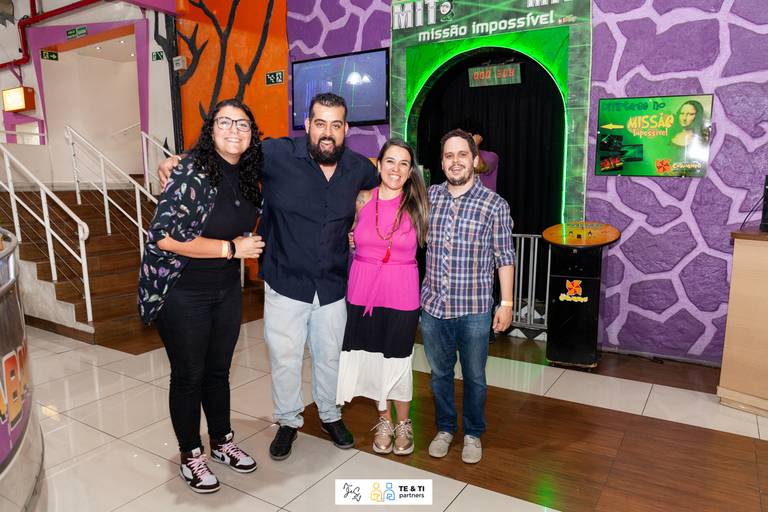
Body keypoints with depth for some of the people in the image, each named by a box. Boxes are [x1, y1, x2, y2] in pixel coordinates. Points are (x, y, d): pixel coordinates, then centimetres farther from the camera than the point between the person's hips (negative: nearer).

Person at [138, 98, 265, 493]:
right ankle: (191, 456, 29)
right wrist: (230, 248, -22)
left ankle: (221, 443, 38)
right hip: (182, 292, -6)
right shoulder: (193, 171, -19)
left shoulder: (248, 175, 3)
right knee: (188, 375, 9)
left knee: (218, 370, 18)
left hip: (226, 289, 6)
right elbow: (165, 236, -26)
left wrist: (246, 244, 5)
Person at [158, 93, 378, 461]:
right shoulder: (277, 154, -15)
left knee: (329, 356, 19)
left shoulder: (358, 167, -3)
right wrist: (178, 161, -18)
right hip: (286, 283, -2)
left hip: (333, 287, 3)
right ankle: (288, 421, 36)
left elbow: (383, 182, 20)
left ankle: (330, 415, 44)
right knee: (284, 359, 10)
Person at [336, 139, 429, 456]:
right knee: (371, 358, 11)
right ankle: (384, 421, 34)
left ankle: (403, 424, 32)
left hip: (401, 293, -2)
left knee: (398, 361, 7)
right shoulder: (362, 200, 1)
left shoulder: (417, 204, -3)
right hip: (363, 290, 2)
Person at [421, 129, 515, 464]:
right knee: (440, 373, 18)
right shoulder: (429, 197, 2)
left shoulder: (494, 204, -6)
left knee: (474, 377, 14)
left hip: (473, 310, -2)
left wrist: (506, 303, -3)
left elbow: (504, 257, -2)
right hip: (432, 306, 3)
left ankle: (473, 434, 35)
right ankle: (444, 428, 39)